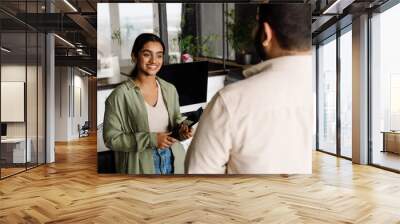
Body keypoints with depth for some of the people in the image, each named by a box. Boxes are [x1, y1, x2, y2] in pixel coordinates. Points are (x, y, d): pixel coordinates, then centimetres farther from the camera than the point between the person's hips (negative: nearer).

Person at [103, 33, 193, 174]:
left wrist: (182, 127, -9)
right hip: (141, 165, -4)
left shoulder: (170, 89, 0)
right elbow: (111, 139, -13)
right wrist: (150, 139, -20)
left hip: (173, 161, 5)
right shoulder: (120, 95, -14)